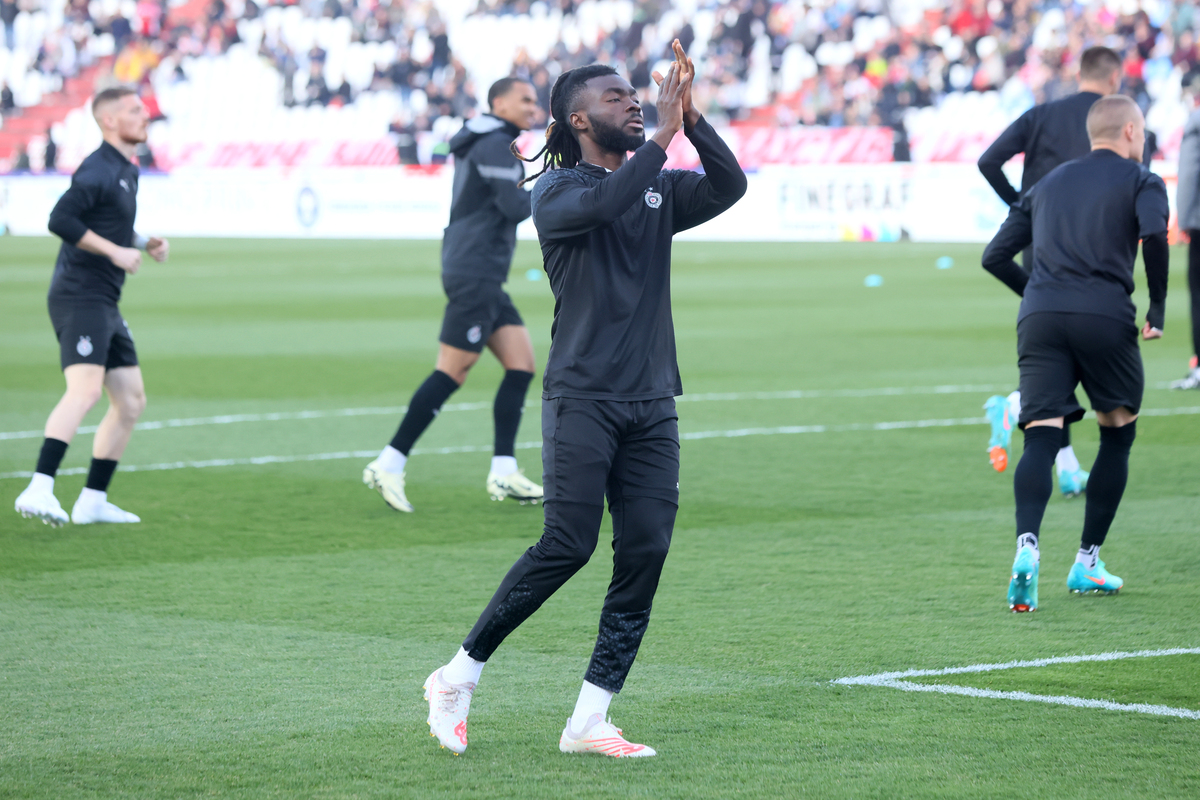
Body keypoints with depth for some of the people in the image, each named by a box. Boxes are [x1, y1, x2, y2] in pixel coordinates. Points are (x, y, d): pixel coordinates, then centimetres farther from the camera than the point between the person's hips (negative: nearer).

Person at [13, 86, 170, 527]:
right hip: (79, 296, -10)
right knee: (85, 389, -25)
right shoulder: (98, 170, -12)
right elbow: (60, 220, -23)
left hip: (105, 305, 10)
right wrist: (115, 251, -21)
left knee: (131, 401, 10)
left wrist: (145, 243, 14)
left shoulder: (126, 171, 18)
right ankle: (38, 491, -35)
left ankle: (92, 501, 15)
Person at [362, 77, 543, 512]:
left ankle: (503, 472, 1)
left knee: (521, 362, 4)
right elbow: (515, 207, -20)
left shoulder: (494, 145, 20)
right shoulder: (495, 146, -12)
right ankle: (389, 465, -9)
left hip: (484, 279, 10)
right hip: (473, 275, -10)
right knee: (453, 371, -11)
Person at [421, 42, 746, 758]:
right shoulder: (556, 190, -2)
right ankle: (459, 676, 4)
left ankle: (589, 722, 1)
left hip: (652, 403, 6)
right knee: (568, 545, -12)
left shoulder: (659, 188, 15)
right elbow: (601, 205, -24)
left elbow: (730, 186, -1)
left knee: (646, 553, -3)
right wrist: (663, 136, -21)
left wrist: (690, 117, -11)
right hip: (582, 397, -6)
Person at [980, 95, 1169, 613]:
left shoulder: (1049, 184, 25)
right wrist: (1157, 309, -3)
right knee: (1118, 434, 17)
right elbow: (1154, 235, -12)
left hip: (1039, 318, 3)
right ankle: (1087, 563, 15)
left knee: (1041, 438, -6)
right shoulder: (1140, 180, 10)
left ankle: (1027, 546, -32)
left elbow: (995, 256, 22)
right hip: (1105, 317, -3)